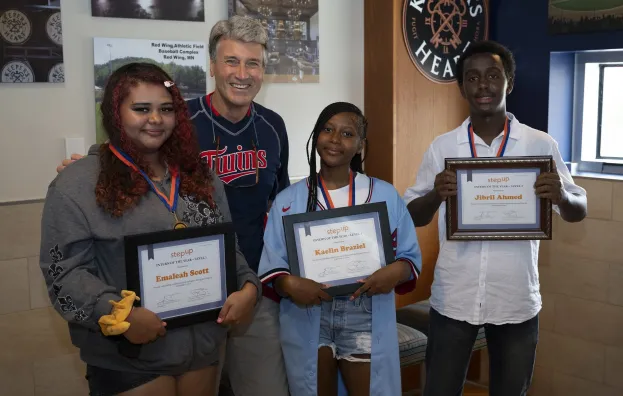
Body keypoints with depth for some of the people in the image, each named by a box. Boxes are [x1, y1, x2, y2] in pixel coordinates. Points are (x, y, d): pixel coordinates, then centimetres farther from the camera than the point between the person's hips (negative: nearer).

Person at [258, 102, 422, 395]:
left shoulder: (386, 195, 4)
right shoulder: (288, 200, 3)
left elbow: (411, 256, 5)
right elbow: (270, 266, 0)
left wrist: (397, 271, -17)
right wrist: (289, 284, -20)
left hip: (366, 321, 0)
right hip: (307, 322, 0)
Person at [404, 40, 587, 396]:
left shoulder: (541, 145, -2)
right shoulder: (442, 147, 0)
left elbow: (579, 212, 4)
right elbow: (412, 217, 2)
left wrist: (562, 196, -19)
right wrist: (436, 195, -19)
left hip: (517, 301, 0)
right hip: (454, 299, 0)